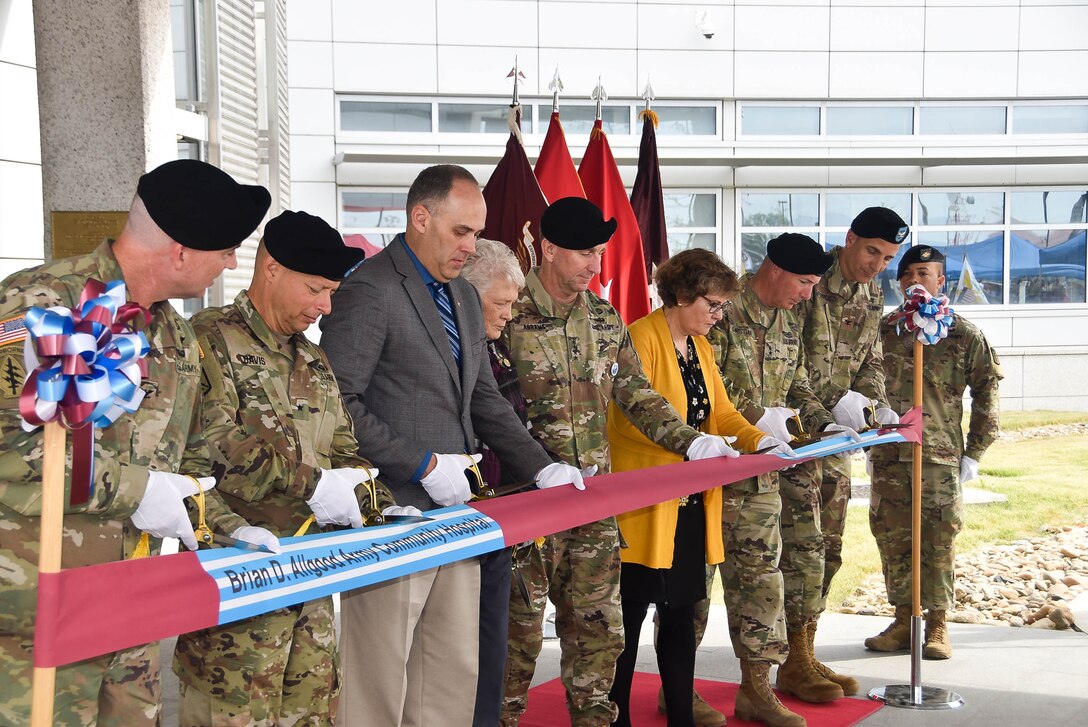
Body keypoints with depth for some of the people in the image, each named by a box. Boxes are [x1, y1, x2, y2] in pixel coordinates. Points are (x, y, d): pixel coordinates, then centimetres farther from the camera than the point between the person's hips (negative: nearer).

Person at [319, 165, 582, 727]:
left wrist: (541, 468, 9)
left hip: (452, 512, 8)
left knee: (455, 679, 13)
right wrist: (424, 465, -18)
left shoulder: (464, 297, 16)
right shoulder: (369, 291, -12)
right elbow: (337, 404, -18)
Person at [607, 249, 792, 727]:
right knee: (632, 612, 1)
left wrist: (758, 440, -4)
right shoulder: (642, 338, -12)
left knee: (682, 611, 13)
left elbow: (720, 411, 13)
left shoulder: (701, 347, 15)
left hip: (690, 503, 8)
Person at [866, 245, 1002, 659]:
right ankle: (903, 621, 19)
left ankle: (937, 627, 12)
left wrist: (974, 453, 0)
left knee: (939, 541, 0)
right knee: (892, 540, 7)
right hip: (888, 455, 3)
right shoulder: (882, 331, 9)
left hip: (940, 456, -3)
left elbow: (987, 394, 4)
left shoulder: (964, 335, 1)